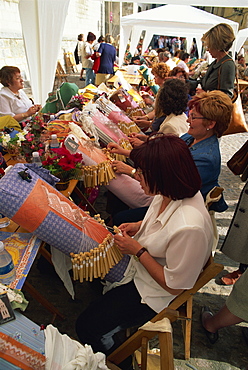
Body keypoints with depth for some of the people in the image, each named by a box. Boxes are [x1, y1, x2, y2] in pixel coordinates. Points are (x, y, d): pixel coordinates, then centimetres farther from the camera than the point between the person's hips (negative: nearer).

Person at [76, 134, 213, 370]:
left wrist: (138, 251, -23)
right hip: (139, 266, 8)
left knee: (88, 328, -2)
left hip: (154, 294, -8)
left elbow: (174, 286, -26)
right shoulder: (171, 193, -15)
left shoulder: (189, 228, -40)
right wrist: (138, 226, -7)